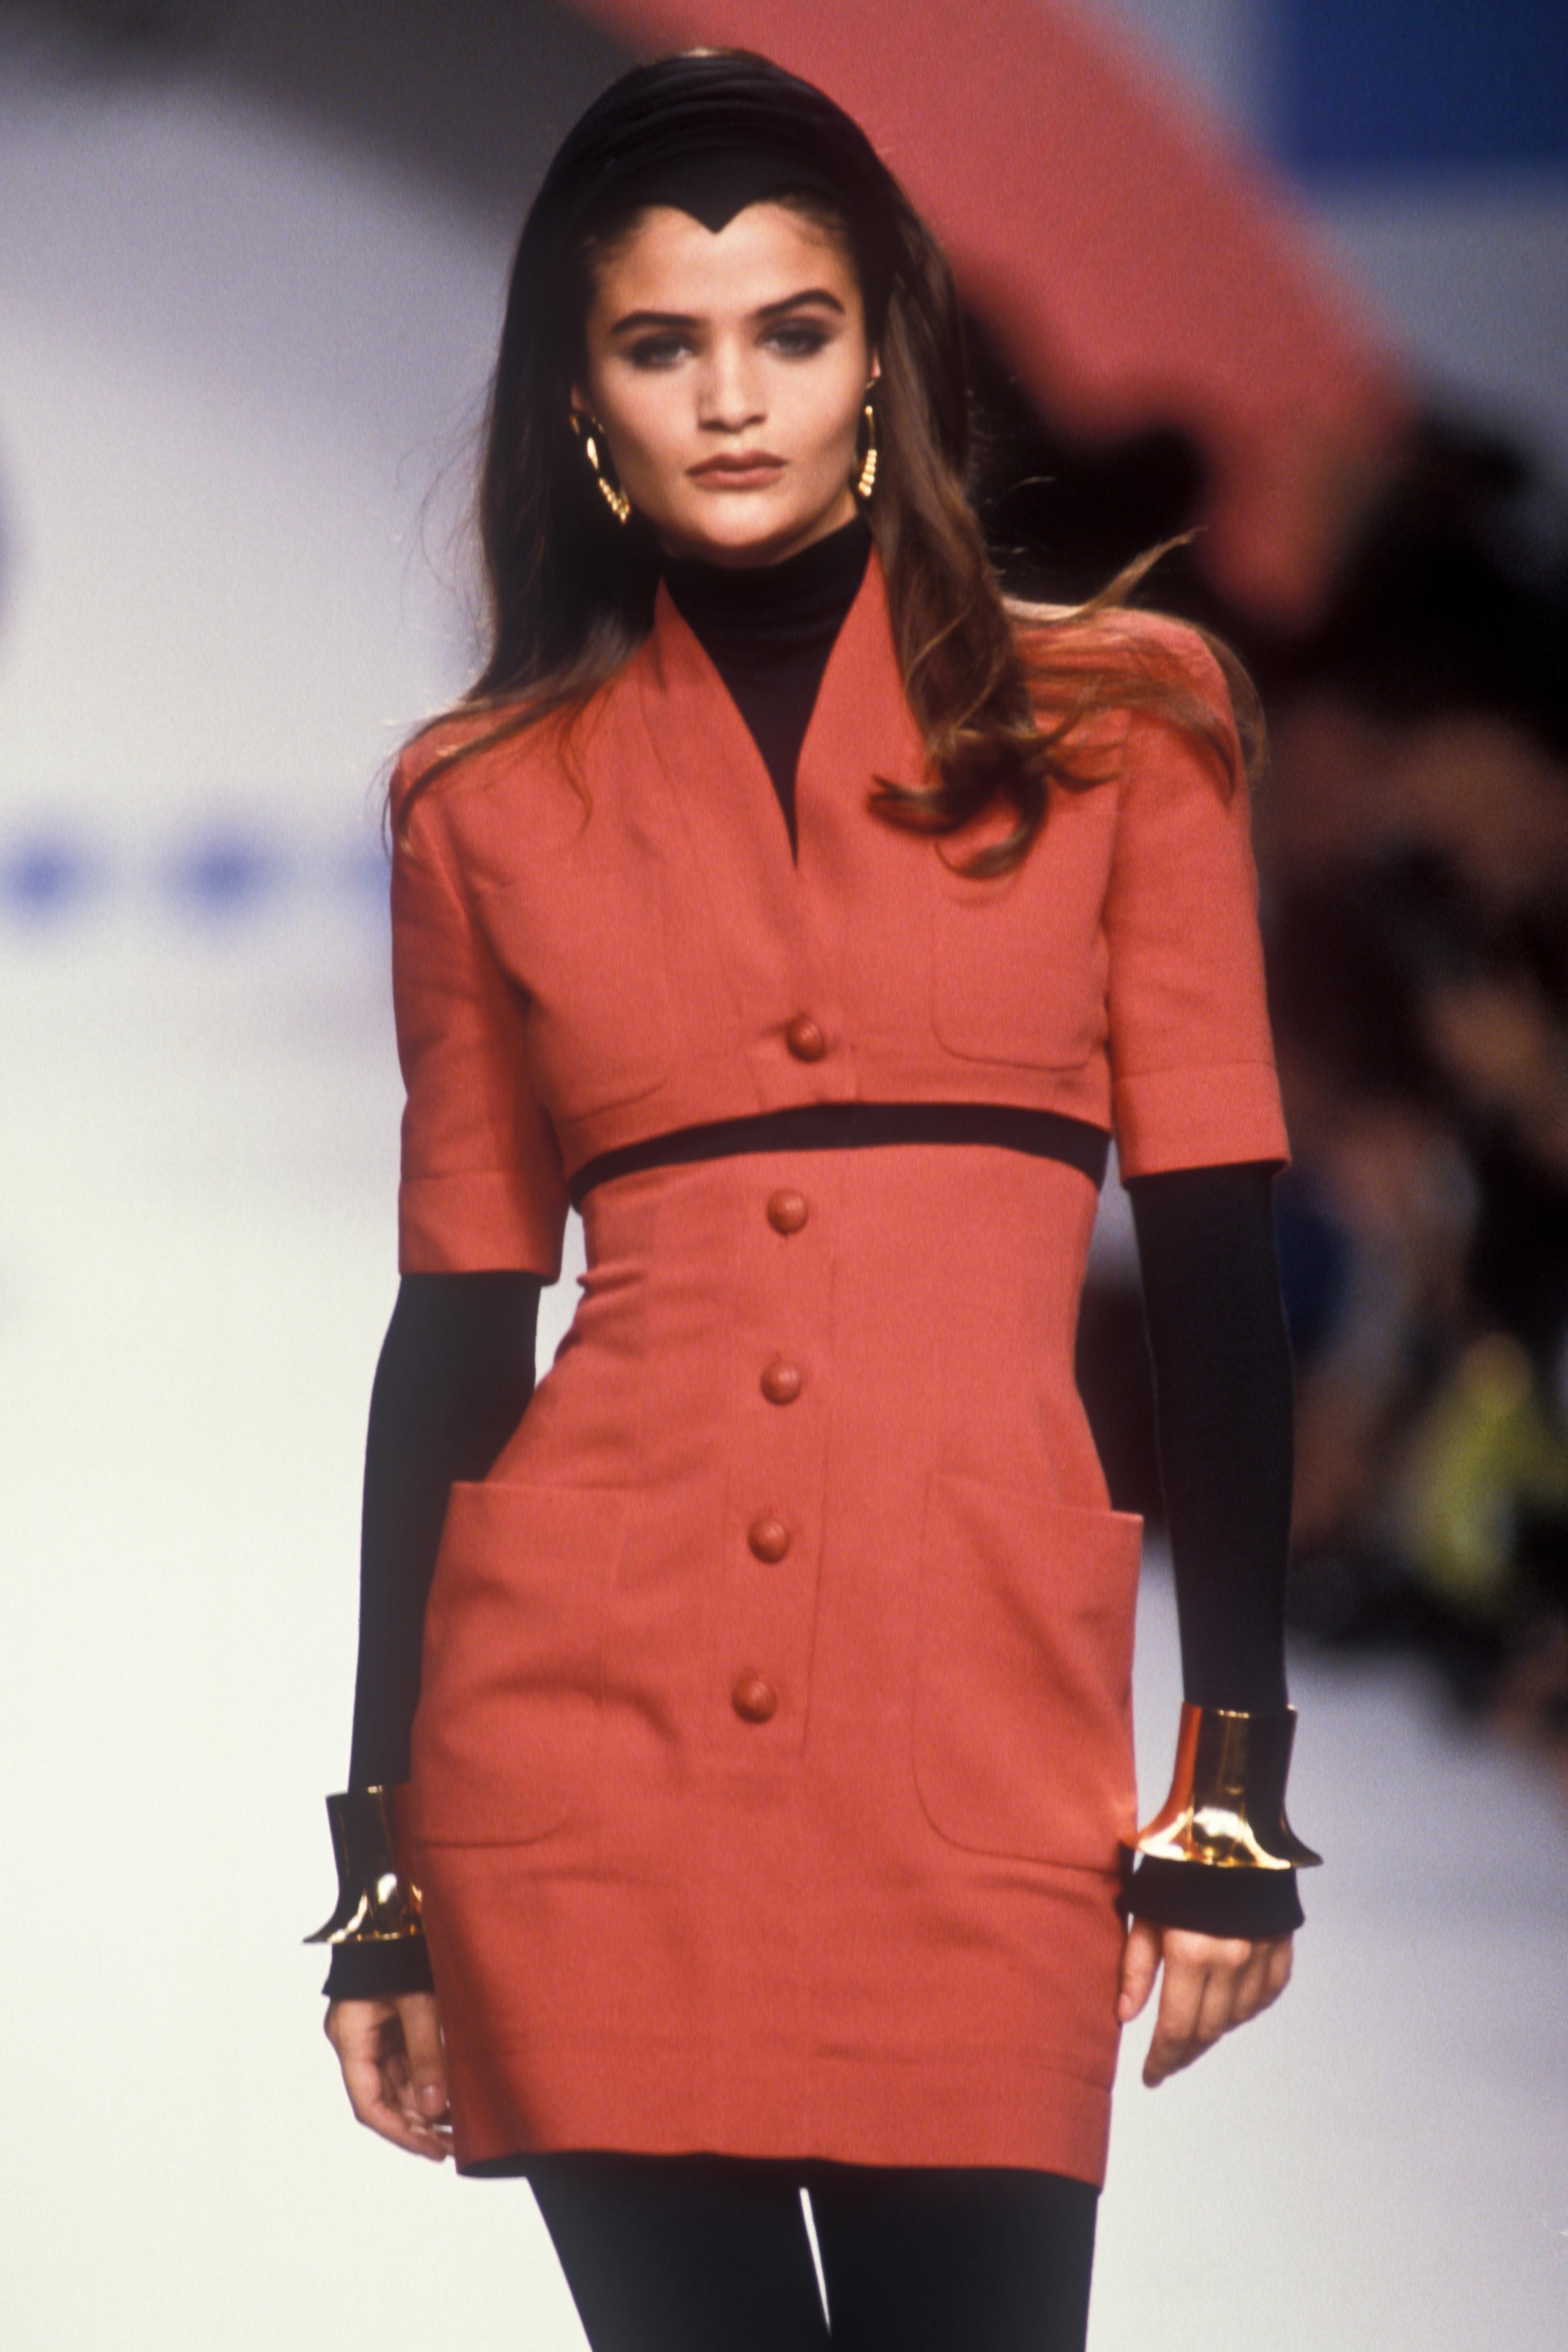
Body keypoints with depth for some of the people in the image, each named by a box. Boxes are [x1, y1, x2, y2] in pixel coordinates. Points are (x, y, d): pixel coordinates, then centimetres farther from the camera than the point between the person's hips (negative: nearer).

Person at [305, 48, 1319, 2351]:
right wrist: (380, 1860, 8)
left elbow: (1217, 1263, 5)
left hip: (981, 1726, -1)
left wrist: (1238, 1779, -2)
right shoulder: (493, 802, 11)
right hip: (585, 1718, 1)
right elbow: (455, 1322, 11)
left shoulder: (1115, 721, 9)